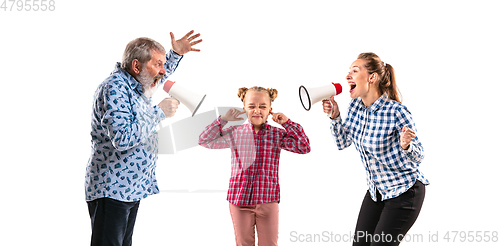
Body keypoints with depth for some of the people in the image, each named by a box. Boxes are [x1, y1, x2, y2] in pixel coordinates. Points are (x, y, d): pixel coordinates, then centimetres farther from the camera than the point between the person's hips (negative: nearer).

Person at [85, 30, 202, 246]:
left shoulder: (135, 84, 11)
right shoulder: (114, 88, -18)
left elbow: (158, 77, 36)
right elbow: (122, 138, -30)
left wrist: (176, 54, 21)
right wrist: (159, 112, -21)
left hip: (132, 188, 10)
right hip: (111, 190, -10)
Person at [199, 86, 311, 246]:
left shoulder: (277, 135, 1)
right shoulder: (235, 133, 2)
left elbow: (304, 148, -7)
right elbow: (205, 141, 2)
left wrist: (287, 123, -10)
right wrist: (223, 120, -5)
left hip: (268, 200, 0)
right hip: (239, 199, 1)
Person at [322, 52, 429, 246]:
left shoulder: (396, 112, -23)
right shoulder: (355, 106, -3)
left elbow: (418, 157, -16)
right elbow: (342, 143, 10)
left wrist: (406, 145, -37)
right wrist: (335, 116, -4)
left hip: (405, 192, -7)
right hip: (375, 191, 7)